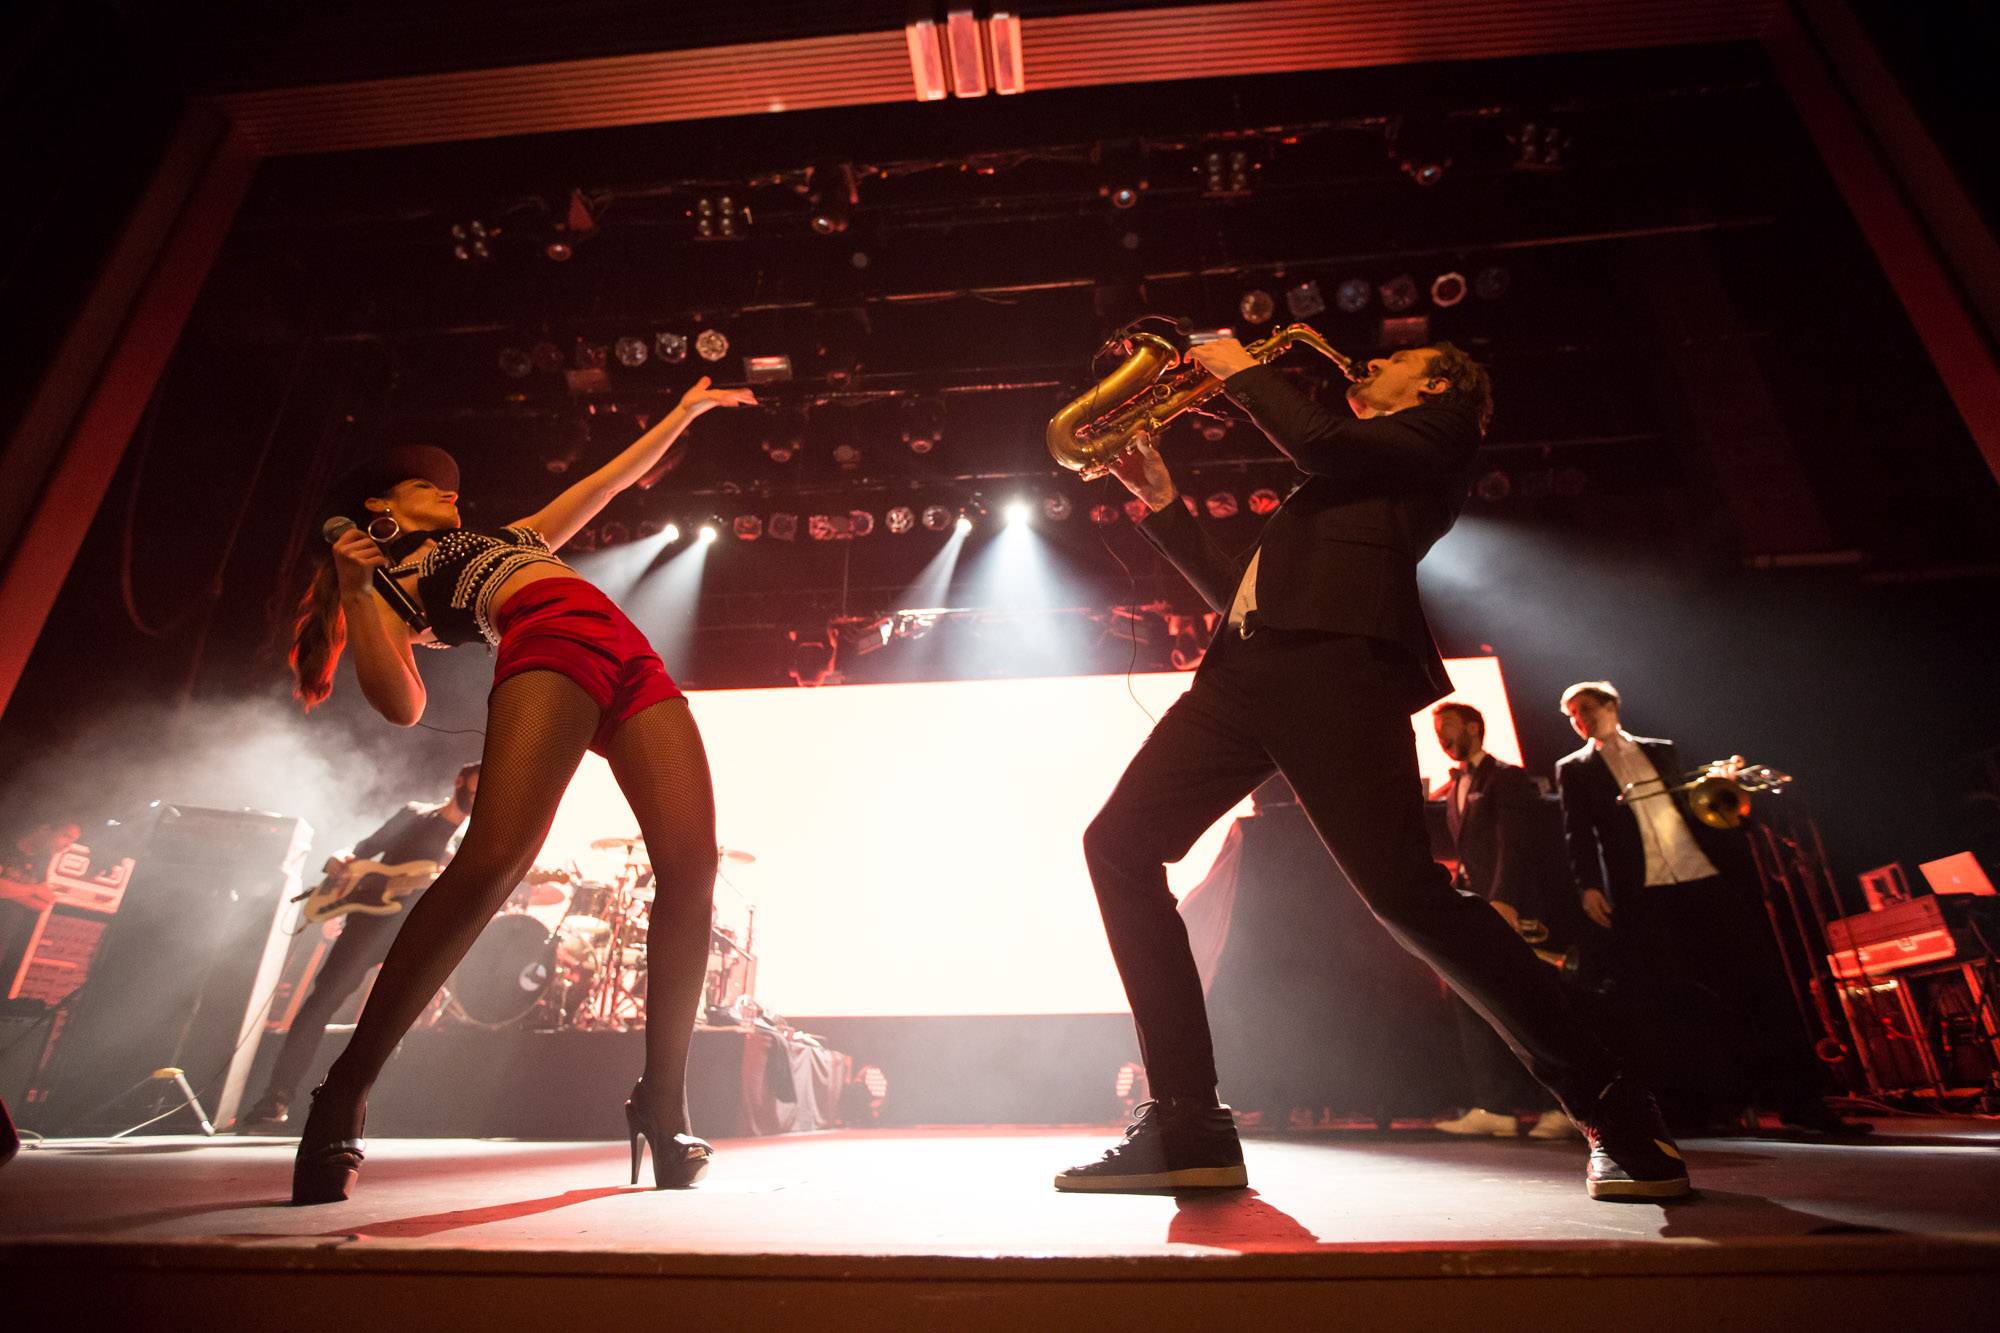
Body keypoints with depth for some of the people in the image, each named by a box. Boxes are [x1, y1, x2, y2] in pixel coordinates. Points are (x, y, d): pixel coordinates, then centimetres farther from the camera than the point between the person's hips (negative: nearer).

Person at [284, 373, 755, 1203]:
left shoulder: (505, 536, 40)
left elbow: (610, 482, 45)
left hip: (635, 666, 5)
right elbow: (401, 704, 4)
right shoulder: (387, 580, 22)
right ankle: (343, 1095, -8)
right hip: (548, 647, -5)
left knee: (691, 869, -13)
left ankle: (663, 1105, -5)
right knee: (493, 857, -26)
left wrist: (685, 410, 47)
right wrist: (353, 591, -5)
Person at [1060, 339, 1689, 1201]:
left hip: (1334, 657, -7)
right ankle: (1186, 1124, -6)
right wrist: (1162, 503, 28)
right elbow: (1236, 589, 31)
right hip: (1247, 666, 8)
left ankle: (1614, 1114, 7)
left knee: (1404, 890, -17)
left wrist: (1242, 370, 15)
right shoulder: (1347, 482, 39)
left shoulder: (1442, 429, 18)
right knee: (1120, 845, -8)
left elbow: (1321, 444, -2)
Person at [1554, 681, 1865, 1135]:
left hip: (1706, 877, 3)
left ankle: (1801, 1101, 8)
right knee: (1659, 1000, -3)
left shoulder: (1660, 750, 18)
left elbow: (1694, 805, 20)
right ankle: (1693, 1107, 7)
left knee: (1757, 982, 1)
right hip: (1644, 893, -2)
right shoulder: (1573, 769, 9)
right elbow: (1578, 834, 1)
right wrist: (1587, 886, -10)